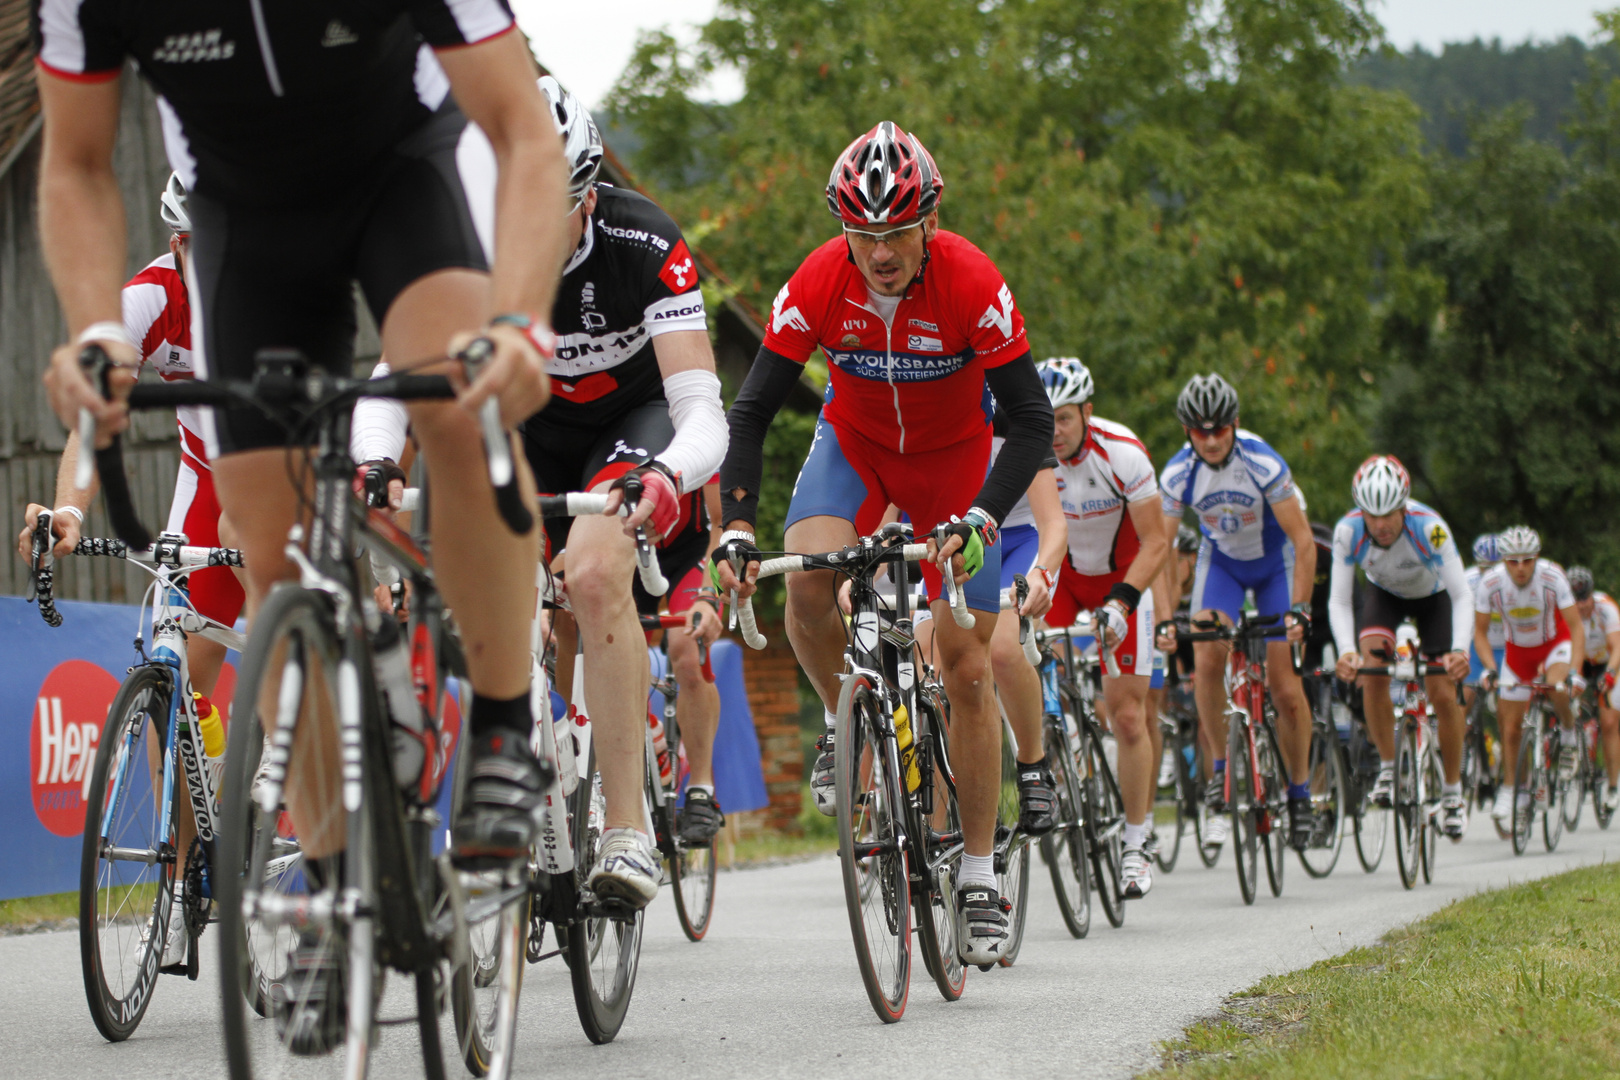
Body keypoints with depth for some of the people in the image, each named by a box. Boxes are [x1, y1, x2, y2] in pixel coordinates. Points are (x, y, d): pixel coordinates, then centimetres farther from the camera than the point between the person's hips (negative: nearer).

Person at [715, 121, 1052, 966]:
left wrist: (979, 520, -42)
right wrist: (736, 527, -33)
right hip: (856, 444, 1)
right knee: (807, 581, -30)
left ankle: (978, 879, 4)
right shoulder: (818, 283, -25)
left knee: (967, 667, -5)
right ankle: (847, 725, -1)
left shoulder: (972, 285, -30)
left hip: (955, 455, -1)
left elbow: (1031, 421, -28)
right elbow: (751, 411, -20)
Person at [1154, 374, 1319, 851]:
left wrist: (1298, 610, -35)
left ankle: (1299, 792, 12)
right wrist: (1165, 618, -29)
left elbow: (1303, 541, -27)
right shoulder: (1177, 474, -23)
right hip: (1221, 560, 2)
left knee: (1285, 687, -6)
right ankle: (1220, 767, -7)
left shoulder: (1263, 463, -30)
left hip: (1275, 561, -2)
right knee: (1207, 656, -24)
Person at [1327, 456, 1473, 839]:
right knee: (1372, 667, -25)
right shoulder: (1348, 531, -32)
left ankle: (1453, 793, 11)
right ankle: (1387, 768, -8)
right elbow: (1338, 601, -30)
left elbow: (1463, 596, -38)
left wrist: (1460, 649, -54)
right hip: (1383, 594, 1)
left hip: (1432, 596, -1)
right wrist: (1346, 650, -49)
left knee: (1443, 696, -8)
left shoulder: (1430, 527, -38)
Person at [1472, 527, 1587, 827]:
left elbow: (1576, 627, -28)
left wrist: (1575, 671, -39)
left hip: (1555, 643, -2)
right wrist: (1489, 668, -28)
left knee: (1557, 691, -34)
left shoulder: (1552, 577, -30)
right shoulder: (1490, 583, -25)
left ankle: (1569, 734, -3)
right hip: (1517, 650, 2)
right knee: (1510, 726, 0)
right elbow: (1480, 631, -13)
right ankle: (1508, 791, 16)